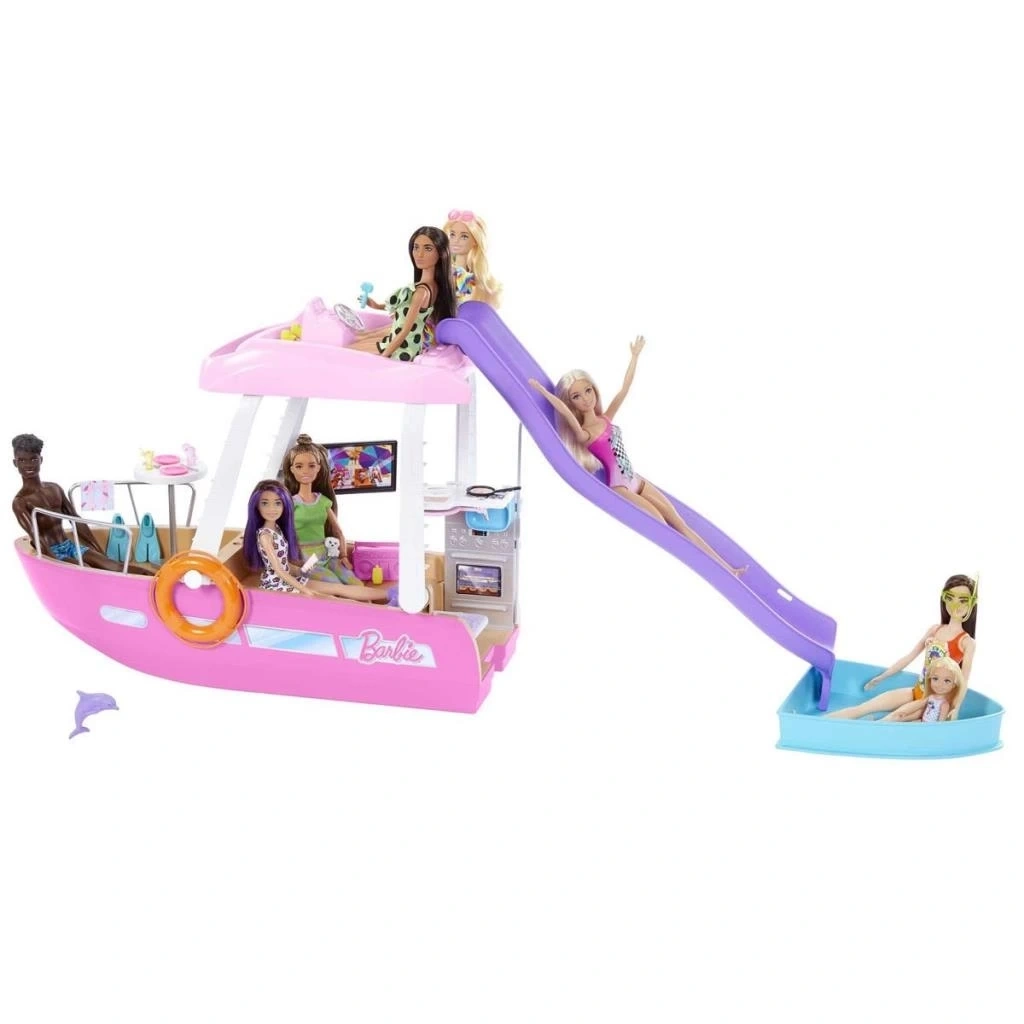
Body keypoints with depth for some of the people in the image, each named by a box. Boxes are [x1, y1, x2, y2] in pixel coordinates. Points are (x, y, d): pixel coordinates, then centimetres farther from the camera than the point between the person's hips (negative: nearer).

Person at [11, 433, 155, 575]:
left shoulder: (55, 488, 12)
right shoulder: (20, 502, -8)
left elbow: (77, 522, 14)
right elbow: (35, 537, -20)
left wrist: (101, 552, 10)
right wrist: (58, 564, -31)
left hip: (70, 545, 7)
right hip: (51, 553, -7)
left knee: (113, 565, -16)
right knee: (90, 573, -29)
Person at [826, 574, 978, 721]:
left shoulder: (967, 642, -8)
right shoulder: (934, 630, 7)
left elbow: (964, 680, -12)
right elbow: (909, 657, 15)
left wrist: (955, 708, -25)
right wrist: (881, 677, 20)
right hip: (916, 692, 6)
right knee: (862, 708, -6)